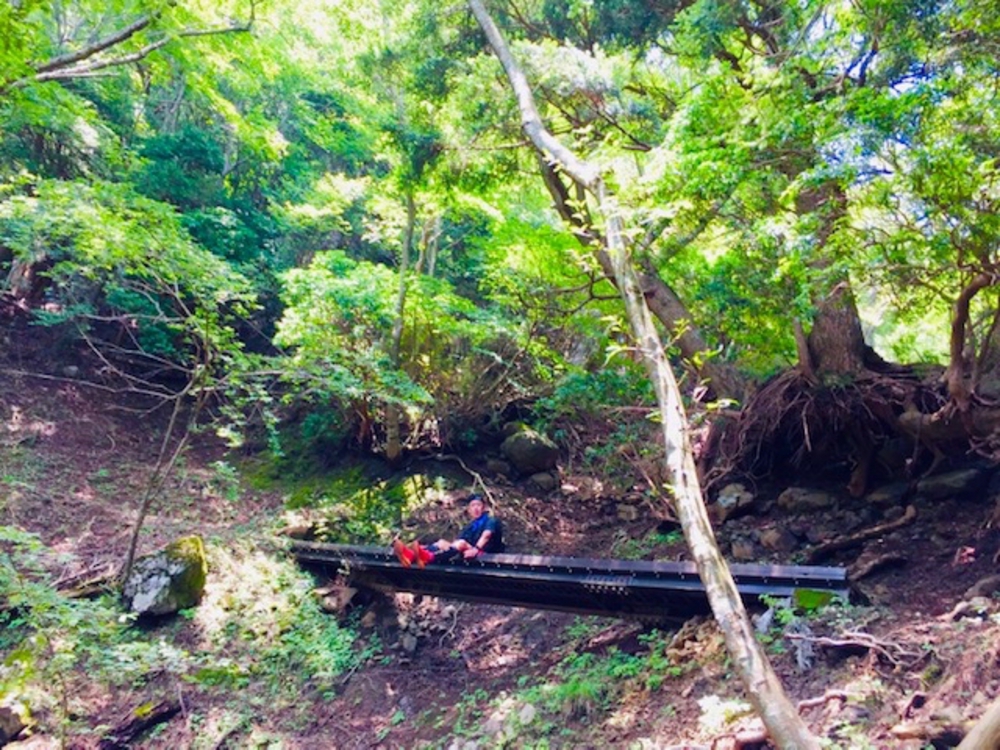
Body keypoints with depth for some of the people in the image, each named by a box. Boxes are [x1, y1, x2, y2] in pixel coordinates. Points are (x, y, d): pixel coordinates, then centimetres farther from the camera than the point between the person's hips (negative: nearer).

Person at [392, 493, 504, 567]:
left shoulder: (490, 521, 9)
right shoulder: (470, 525, 29)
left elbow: (486, 535, -12)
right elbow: (457, 539, 14)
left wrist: (476, 549, -31)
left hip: (481, 552, -6)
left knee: (462, 543, -33)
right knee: (442, 542, -14)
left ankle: (429, 557, -61)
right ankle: (412, 554, -44)